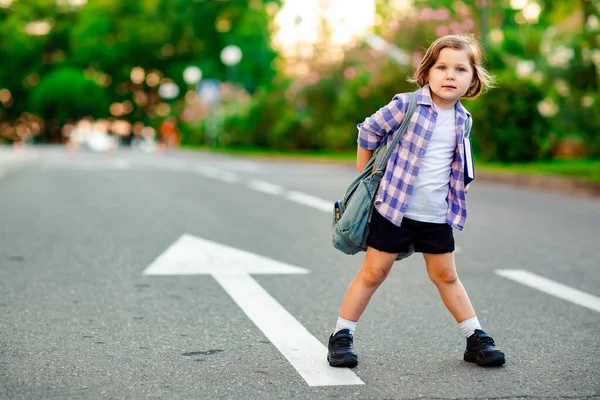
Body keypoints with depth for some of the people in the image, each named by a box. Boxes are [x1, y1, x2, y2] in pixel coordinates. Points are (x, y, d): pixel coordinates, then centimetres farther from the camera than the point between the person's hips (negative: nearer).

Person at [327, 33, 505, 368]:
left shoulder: (462, 119, 5)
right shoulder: (408, 105, -12)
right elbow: (369, 131, 0)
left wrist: (460, 185, 9)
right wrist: (366, 176, 5)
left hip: (437, 216, 5)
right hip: (394, 209, -4)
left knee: (446, 276, 15)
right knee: (374, 273, 2)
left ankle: (476, 339, 24)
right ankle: (342, 336, 13)